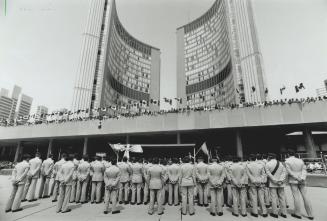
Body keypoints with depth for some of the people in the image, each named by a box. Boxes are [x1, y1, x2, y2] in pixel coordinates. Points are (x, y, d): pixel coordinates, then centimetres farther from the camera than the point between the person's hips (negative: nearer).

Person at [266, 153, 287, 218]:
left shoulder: (267, 164, -7)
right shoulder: (280, 163, 5)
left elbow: (269, 174, -12)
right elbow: (284, 172, -2)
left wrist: (275, 181, -8)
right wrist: (280, 180, -9)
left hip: (272, 183, -4)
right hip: (281, 184, 4)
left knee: (274, 198, 2)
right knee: (282, 197, 11)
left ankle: (275, 213, 7)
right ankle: (283, 213, 18)